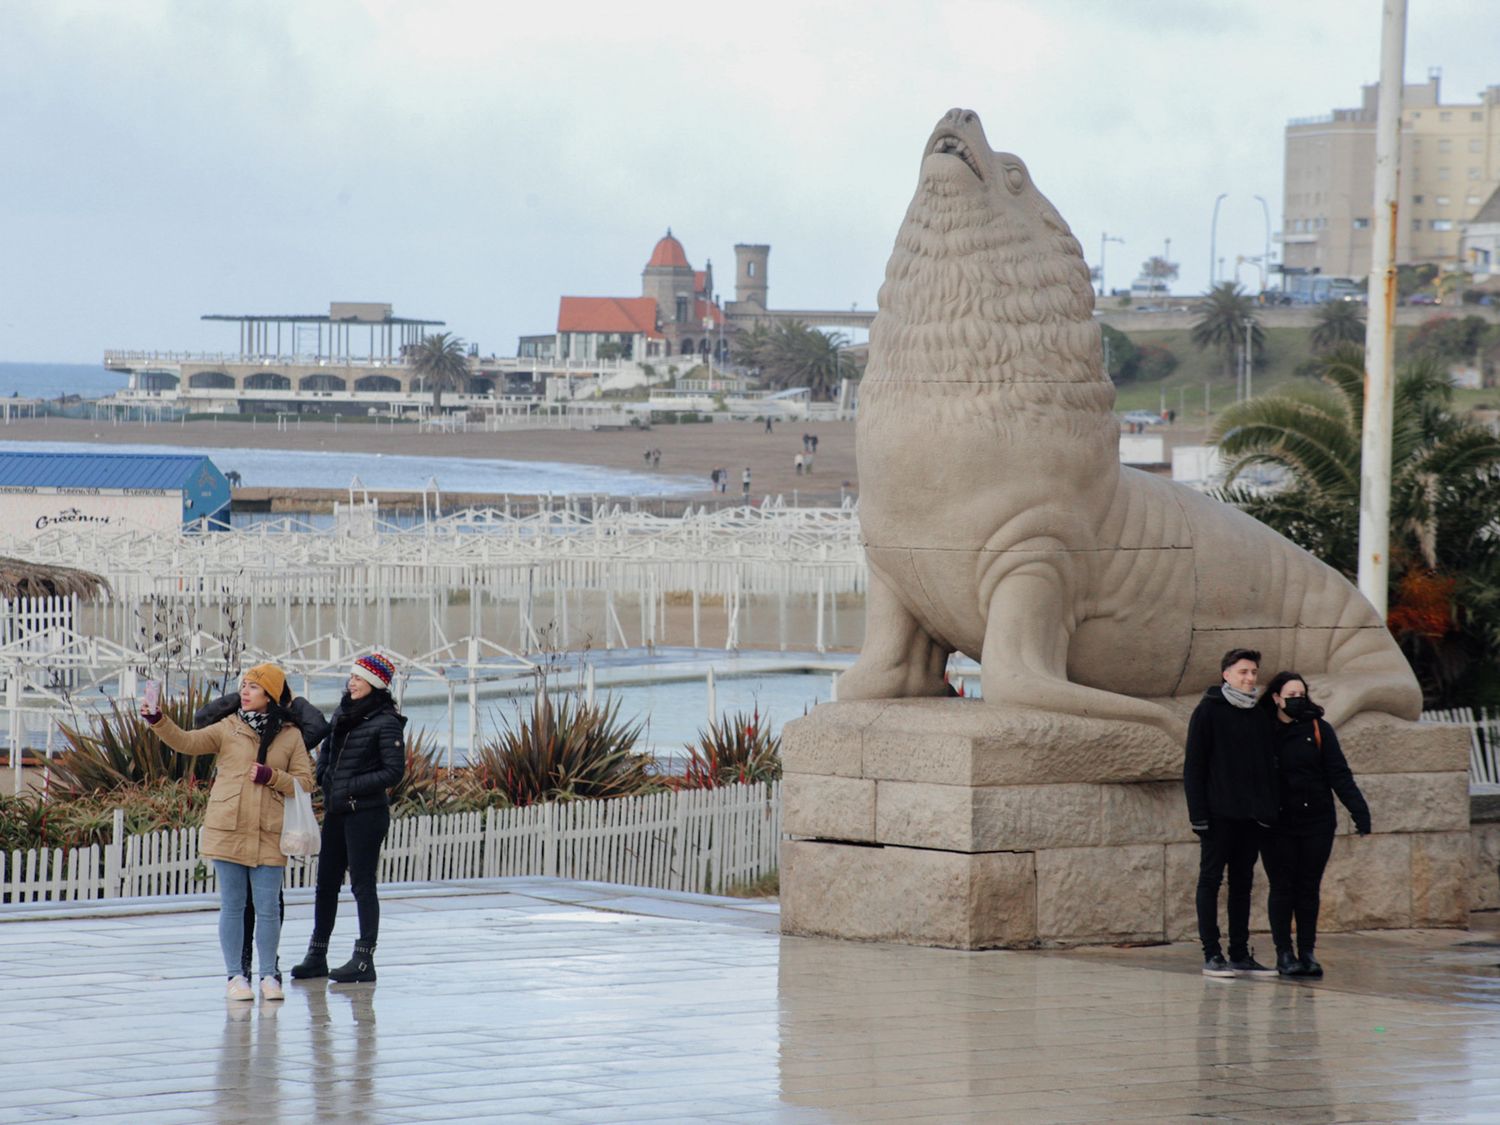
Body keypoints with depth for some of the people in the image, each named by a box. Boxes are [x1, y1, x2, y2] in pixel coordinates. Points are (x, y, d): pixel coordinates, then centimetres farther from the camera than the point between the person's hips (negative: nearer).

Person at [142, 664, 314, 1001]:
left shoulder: (291, 735, 6)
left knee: (267, 908, 1)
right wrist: (157, 721, -19)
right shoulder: (228, 729, 6)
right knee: (232, 906, 4)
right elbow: (186, 742, -4)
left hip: (268, 835, 0)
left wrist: (271, 777, -11)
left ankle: (269, 976, 13)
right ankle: (235, 976, 11)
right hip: (227, 831, 0)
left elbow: (305, 782, 5)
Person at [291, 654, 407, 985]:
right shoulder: (342, 713, 10)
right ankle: (317, 955, 20)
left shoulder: (386, 722, -11)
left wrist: (352, 787, -16)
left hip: (366, 813, -8)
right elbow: (326, 749, 24)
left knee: (362, 885, -4)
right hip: (336, 811, 8)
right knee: (326, 883, 12)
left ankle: (364, 960, 1)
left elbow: (394, 771, -14)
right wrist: (324, 778, 6)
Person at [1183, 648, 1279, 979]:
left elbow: (1270, 764, 18)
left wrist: (1271, 808, 9)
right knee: (1211, 879, -2)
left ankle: (1240, 954, 11)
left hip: (1252, 814, 5)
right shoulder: (1208, 711, -3)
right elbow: (1193, 764, -6)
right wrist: (1198, 811, -13)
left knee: (1243, 881, 8)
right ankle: (1212, 954, -1)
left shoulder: (1260, 716, 13)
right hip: (1219, 812, -5)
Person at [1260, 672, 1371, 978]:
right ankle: (1284, 954, 4)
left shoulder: (1319, 730, 3)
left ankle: (1307, 953, 8)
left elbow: (1339, 774, -1)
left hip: (1317, 821, 1)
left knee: (1309, 888, 3)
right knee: (1282, 887, -1)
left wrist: (1358, 809, -11)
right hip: (1278, 825, -1)